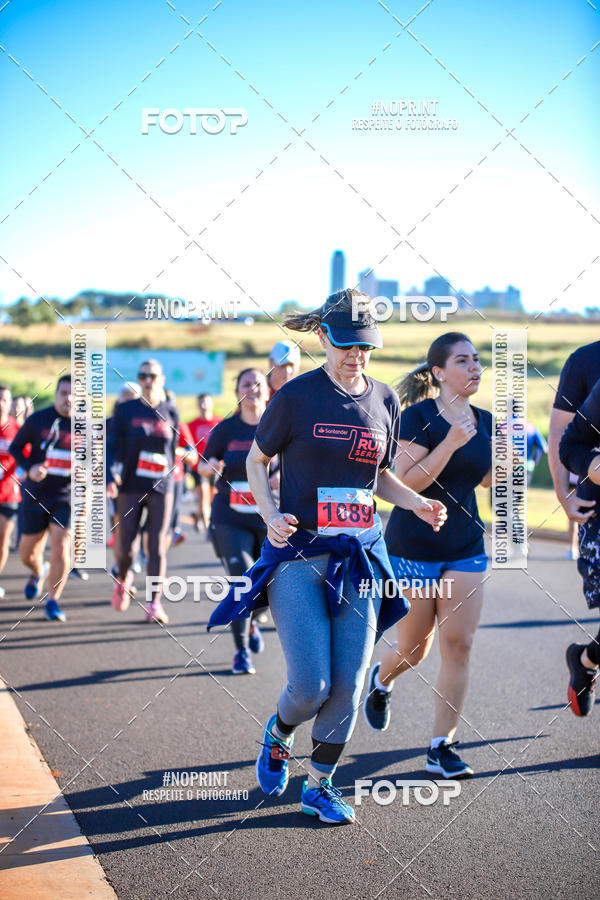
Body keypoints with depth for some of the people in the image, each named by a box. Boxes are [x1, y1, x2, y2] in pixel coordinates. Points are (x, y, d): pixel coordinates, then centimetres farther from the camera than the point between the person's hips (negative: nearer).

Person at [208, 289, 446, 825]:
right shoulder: (297, 396, -5)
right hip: (298, 555, -4)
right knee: (311, 686, -10)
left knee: (349, 686, 1)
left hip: (360, 558, 4)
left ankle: (319, 786, 21)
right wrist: (270, 514, -11)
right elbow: (257, 460, 6)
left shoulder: (384, 401, 8)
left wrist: (420, 505, 2)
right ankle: (278, 738, 25)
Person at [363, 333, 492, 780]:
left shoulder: (484, 420, 5)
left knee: (459, 645, -4)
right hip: (413, 546, -5)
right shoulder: (418, 416, -13)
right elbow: (406, 482, -20)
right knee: (414, 651, 6)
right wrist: (451, 443, -28)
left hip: (466, 547, 5)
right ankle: (380, 681, 42)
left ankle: (442, 747, 4)